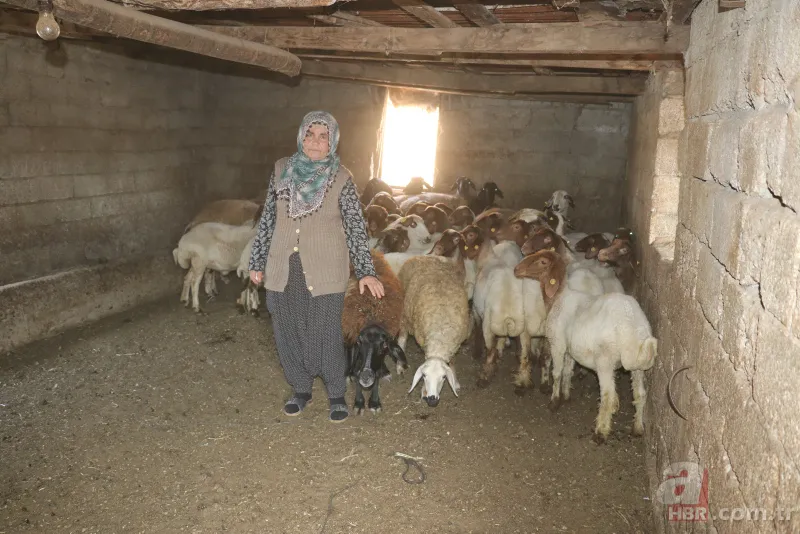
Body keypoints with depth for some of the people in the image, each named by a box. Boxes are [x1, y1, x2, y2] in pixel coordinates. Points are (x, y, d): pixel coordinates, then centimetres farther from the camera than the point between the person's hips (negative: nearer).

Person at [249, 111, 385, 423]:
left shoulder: (341, 178, -4)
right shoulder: (281, 169, 4)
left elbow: (356, 226, -4)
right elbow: (268, 219, 10)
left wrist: (365, 271, -11)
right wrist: (258, 262, 11)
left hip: (324, 271, -3)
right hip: (283, 269, 3)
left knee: (327, 335, -1)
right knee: (288, 332, 10)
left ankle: (336, 394, 20)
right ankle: (300, 389, 30)